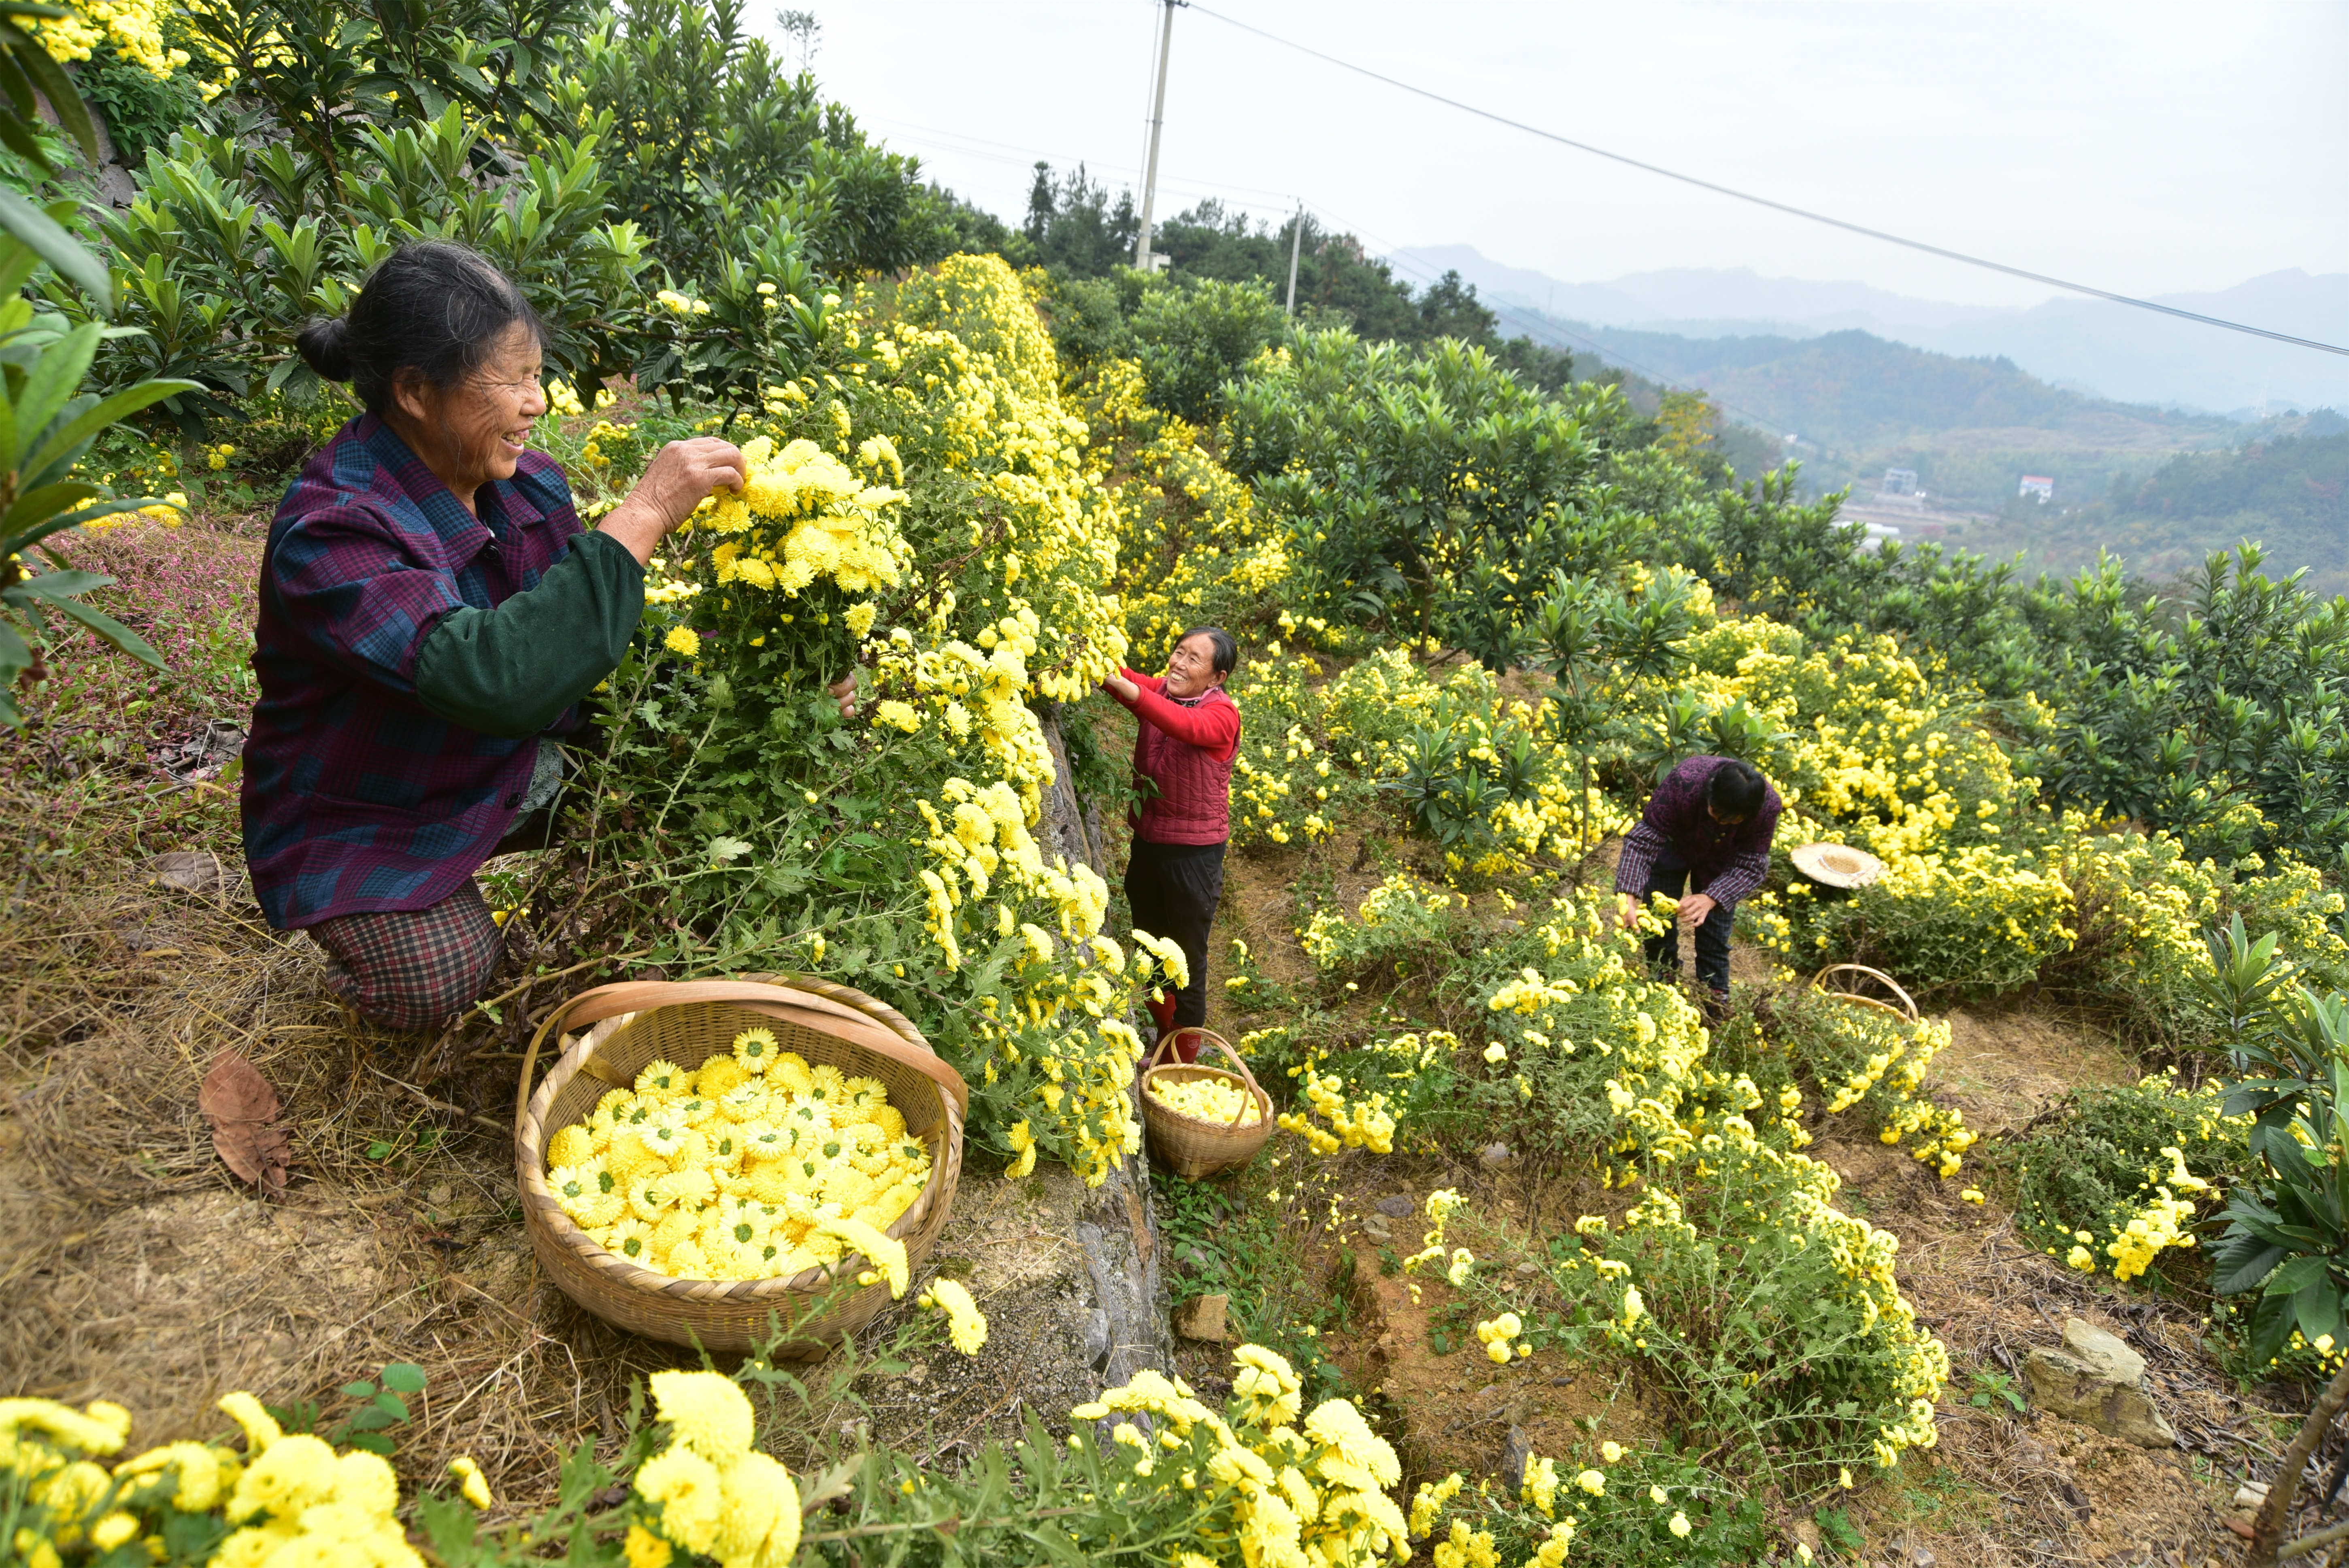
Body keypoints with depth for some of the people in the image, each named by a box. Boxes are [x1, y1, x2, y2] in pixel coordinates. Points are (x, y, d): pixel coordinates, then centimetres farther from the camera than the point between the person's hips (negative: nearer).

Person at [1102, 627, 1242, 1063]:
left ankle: (1184, 1058, 22)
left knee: (1188, 960, 6)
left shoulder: (1222, 713, -17)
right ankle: (1163, 1038, 41)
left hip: (1195, 852, -6)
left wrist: (1129, 690, -50)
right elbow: (1128, 682, -18)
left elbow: (1189, 727, -38)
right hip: (1147, 842, 6)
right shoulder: (1157, 690, 0)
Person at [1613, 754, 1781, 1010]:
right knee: (1658, 929, 0)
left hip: (1721, 859, 1)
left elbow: (1751, 866, -28)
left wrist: (1711, 899, -46)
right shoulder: (1684, 783, -42)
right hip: (1673, 843, 0)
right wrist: (1629, 896, -49)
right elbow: (1643, 840, -37)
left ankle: (1715, 1015, 19)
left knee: (1714, 942, 0)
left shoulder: (1768, 805, -37)